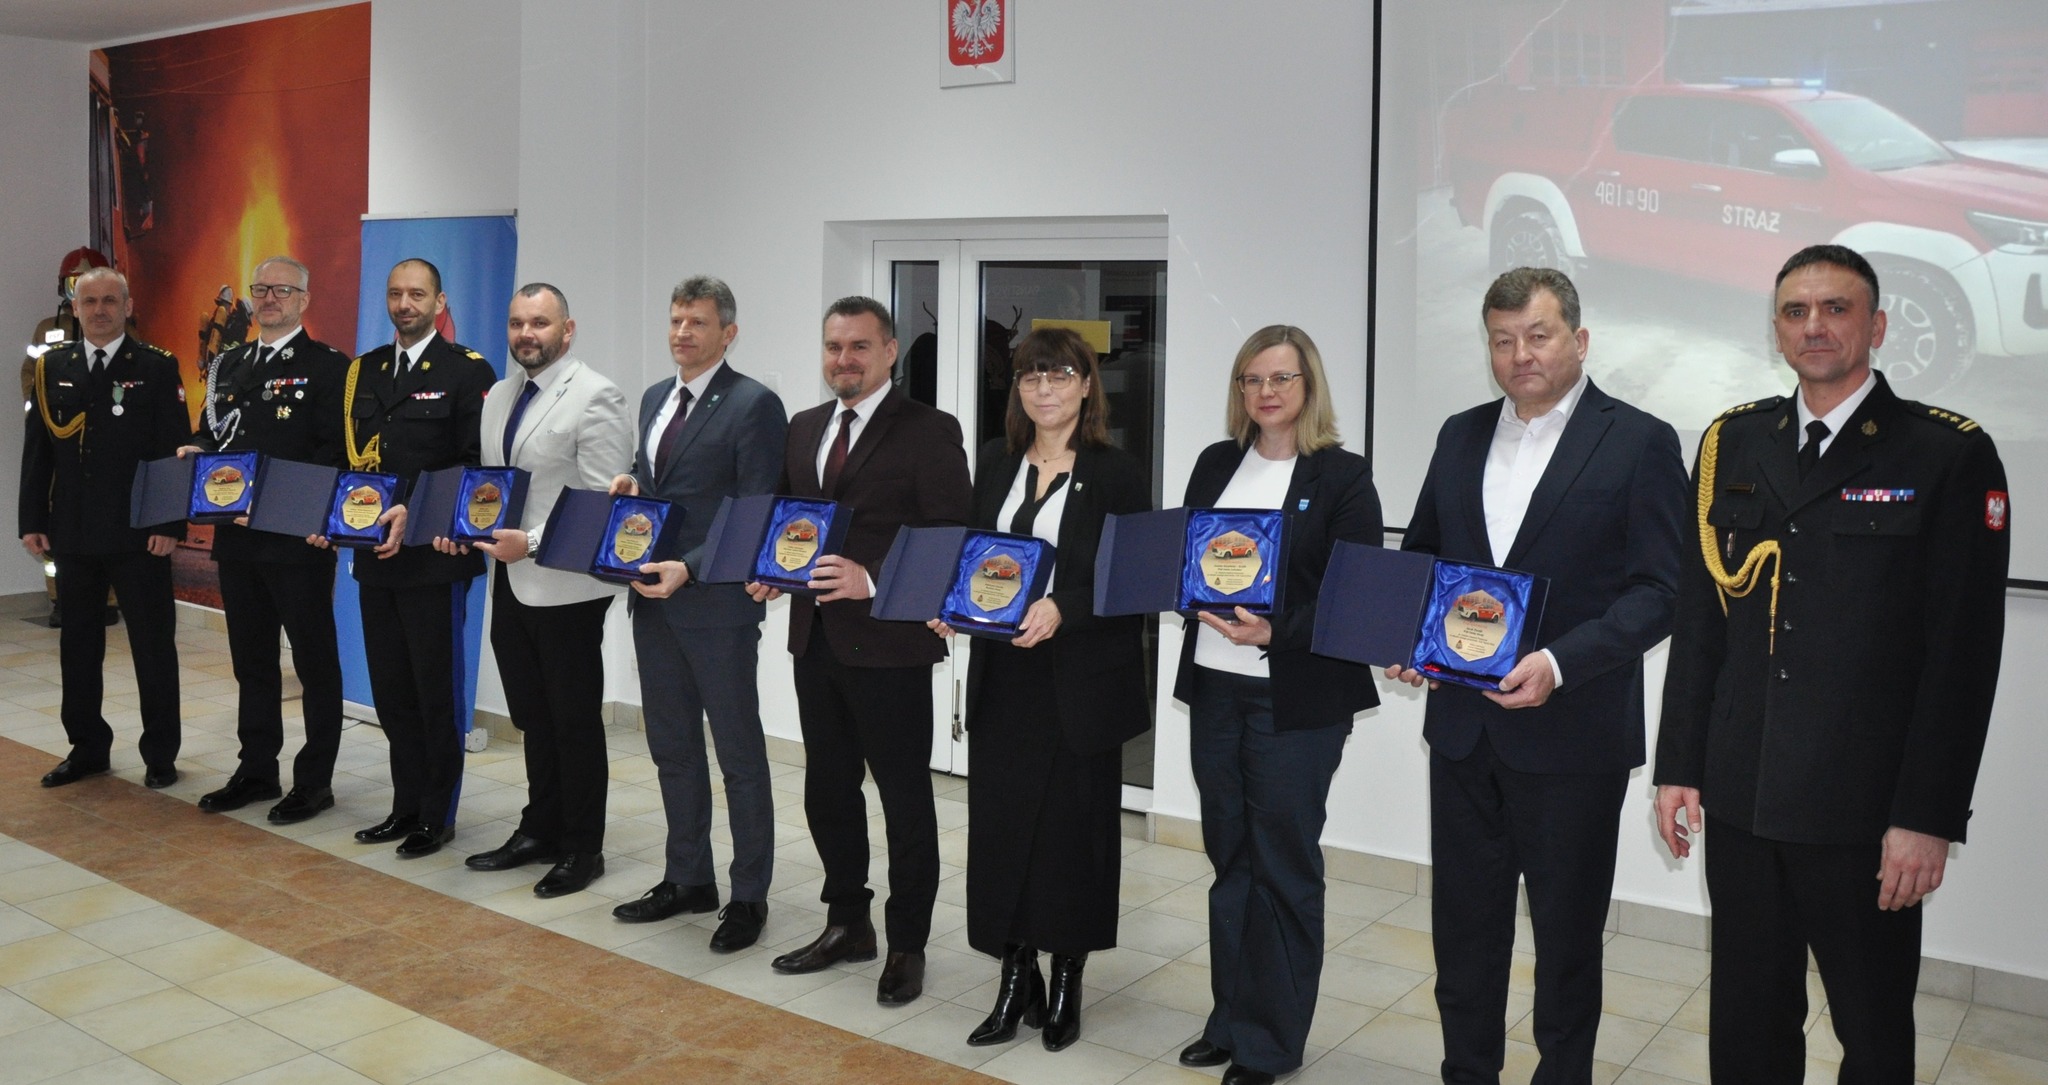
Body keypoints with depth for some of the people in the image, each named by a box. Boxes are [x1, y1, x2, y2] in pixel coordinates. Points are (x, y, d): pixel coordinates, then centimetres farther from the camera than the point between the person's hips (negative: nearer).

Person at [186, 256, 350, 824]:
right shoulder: (229, 365, 15)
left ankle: (314, 780, 11)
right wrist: (197, 452, -4)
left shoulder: (327, 366, -5)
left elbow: (334, 452, -13)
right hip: (237, 537, 7)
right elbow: (210, 433, 19)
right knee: (251, 659, 15)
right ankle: (256, 771, 26)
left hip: (298, 538, -7)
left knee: (314, 661, 3)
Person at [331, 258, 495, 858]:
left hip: (434, 556, -6)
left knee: (437, 689, 3)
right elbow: (350, 456, 15)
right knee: (391, 690, 12)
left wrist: (415, 512, -20)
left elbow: (475, 465, -11)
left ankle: (438, 815, 14)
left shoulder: (467, 370, -5)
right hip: (375, 557, 6)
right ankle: (405, 806, 23)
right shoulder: (364, 371, 13)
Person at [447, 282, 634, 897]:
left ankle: (582, 849, 16)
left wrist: (533, 542, -23)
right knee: (532, 719, 17)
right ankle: (539, 833, 30)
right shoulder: (499, 396, 13)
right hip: (510, 581, 8)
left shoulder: (594, 398, -12)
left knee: (576, 721, 4)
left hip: (565, 586, -7)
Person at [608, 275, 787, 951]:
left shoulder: (753, 406, -11)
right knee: (672, 748, 15)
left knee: (740, 754, 3)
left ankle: (749, 896, 14)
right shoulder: (655, 400, 14)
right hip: (654, 598, 8)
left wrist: (689, 569, -23)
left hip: (716, 603, -8)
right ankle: (688, 880, 29)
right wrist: (629, 487, 0)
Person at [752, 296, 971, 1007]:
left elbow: (952, 539, -14)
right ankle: (847, 925, 32)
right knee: (827, 789, 16)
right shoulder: (804, 429, 14)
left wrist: (873, 581, -24)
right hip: (815, 637, 7)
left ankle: (907, 947, 18)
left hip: (888, 642, -7)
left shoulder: (930, 432, -8)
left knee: (905, 797, 4)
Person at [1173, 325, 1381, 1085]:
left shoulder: (1343, 476, -5)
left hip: (1295, 698, -5)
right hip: (1214, 686, 5)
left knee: (1283, 865, 5)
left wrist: (1277, 631, -23)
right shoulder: (1215, 464, 10)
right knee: (1229, 857, 12)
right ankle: (1232, 1020, 26)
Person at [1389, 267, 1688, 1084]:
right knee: (1464, 927, 14)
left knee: (1567, 938, 10)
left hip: (1572, 732, -5)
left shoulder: (1639, 442, -7)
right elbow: (1421, 554, 16)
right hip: (1463, 726, 5)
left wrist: (1559, 664, -23)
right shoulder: (1460, 436, 9)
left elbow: (1658, 591, -11)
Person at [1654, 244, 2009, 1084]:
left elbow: (1963, 652, -8)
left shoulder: (1948, 454, -5)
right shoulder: (1733, 444, 7)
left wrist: (1929, 817, -12)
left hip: (1866, 808, -3)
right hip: (1740, 796, 4)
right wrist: (1678, 766, 6)